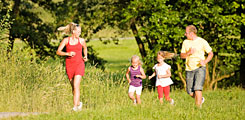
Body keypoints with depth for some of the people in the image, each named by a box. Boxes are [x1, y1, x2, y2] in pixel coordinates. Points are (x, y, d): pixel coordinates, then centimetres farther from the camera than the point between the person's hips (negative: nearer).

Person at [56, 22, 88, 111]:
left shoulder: (81, 41, 4)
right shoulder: (66, 40, 0)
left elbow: (85, 48, 26)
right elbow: (58, 52, -1)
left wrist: (85, 56, 10)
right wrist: (67, 53, -16)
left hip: (79, 64, -1)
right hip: (69, 65, 1)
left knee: (76, 86, -15)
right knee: (73, 86, 12)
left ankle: (75, 107, -19)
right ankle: (78, 103, 36)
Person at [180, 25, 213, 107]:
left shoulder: (202, 42, -1)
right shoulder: (185, 42, 9)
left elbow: (211, 53, 2)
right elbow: (182, 56, 9)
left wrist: (205, 61, -15)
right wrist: (188, 53, -11)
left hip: (200, 68, -4)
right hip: (189, 69, 4)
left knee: (197, 88, -20)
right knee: (190, 92, 5)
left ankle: (198, 106, -17)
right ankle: (201, 99, 34)